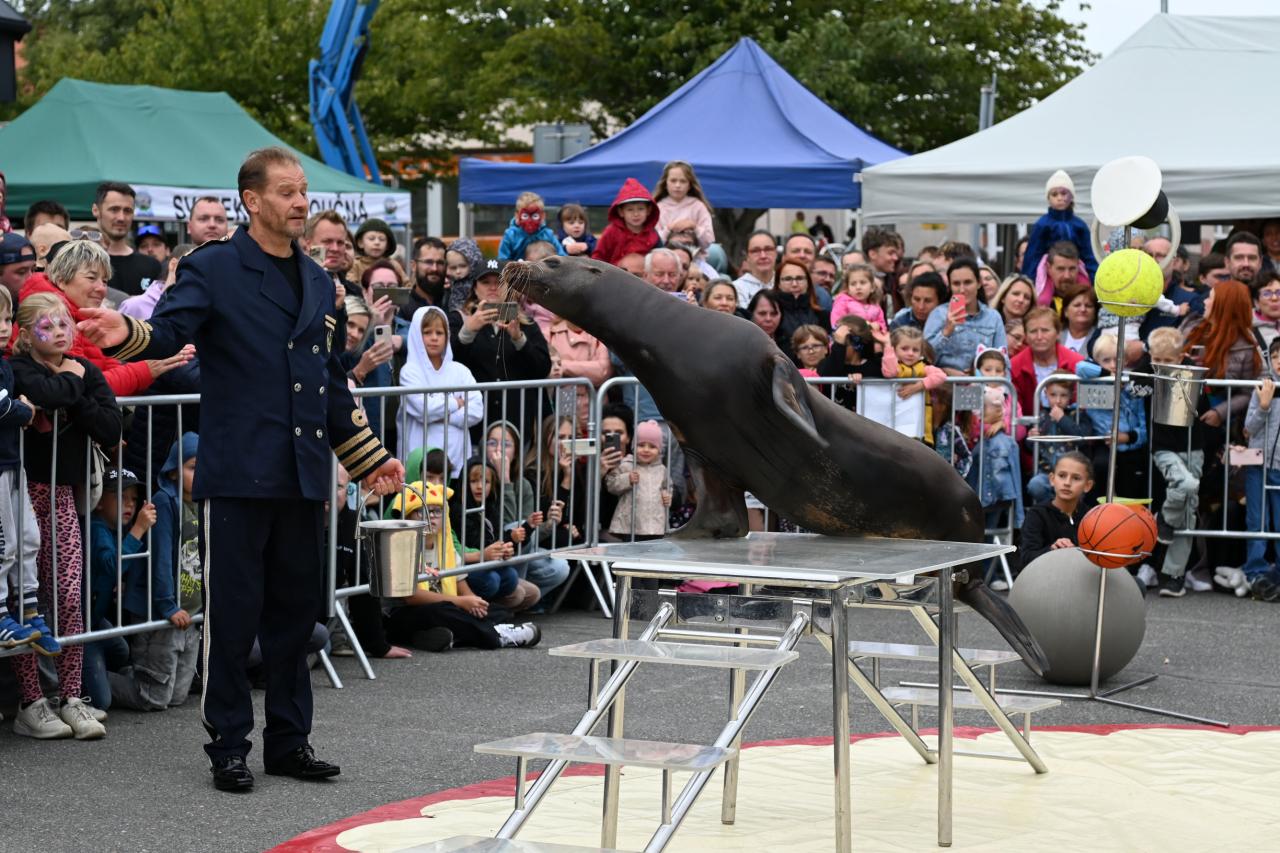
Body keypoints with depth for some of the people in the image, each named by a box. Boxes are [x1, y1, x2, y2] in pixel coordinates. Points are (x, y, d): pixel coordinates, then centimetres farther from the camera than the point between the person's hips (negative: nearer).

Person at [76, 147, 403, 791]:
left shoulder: (318, 283, 18)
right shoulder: (212, 270, -1)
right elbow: (170, 329, -16)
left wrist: (368, 458, 24)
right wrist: (128, 334, -39)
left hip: (303, 474, 6)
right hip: (236, 474, -6)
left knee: (295, 611, 10)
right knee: (231, 615, -1)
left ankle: (288, 739, 20)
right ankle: (228, 746, 7)